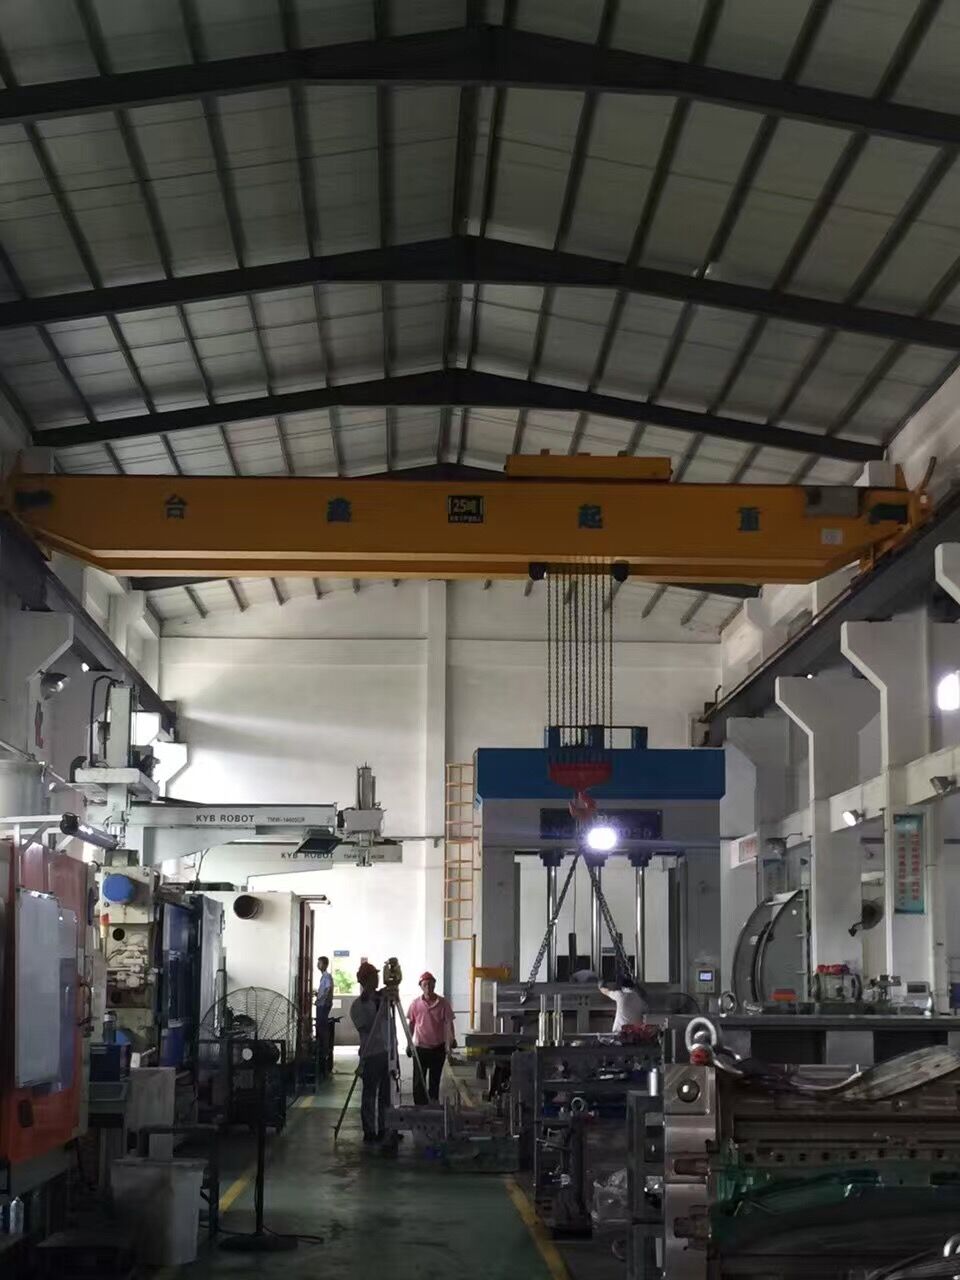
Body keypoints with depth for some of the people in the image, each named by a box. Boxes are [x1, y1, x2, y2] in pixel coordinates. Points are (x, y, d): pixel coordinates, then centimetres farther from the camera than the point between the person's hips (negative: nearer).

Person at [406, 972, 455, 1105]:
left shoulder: (443, 1003, -5)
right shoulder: (416, 1003, -3)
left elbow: (449, 1024, -1)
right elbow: (411, 1024, 6)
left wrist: (450, 1042, -9)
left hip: (438, 1048, 0)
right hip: (420, 1047, 0)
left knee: (435, 1079, 10)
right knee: (419, 1080, -2)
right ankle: (419, 1107, 4)